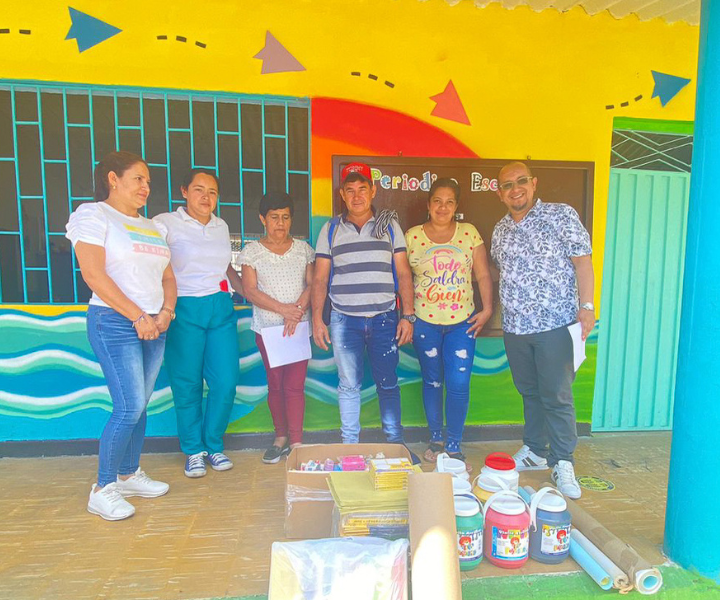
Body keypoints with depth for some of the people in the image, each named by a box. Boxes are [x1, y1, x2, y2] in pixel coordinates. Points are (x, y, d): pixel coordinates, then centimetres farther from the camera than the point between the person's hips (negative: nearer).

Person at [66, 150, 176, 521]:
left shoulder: (149, 226, 19)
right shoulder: (93, 215, -2)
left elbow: (168, 276, 16)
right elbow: (93, 274, -13)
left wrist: (165, 312, -3)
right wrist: (138, 317, -15)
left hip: (154, 326, 7)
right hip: (115, 323, -7)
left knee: (140, 405, 10)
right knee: (130, 407, -10)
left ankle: (129, 475, 26)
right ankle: (102, 489, 7)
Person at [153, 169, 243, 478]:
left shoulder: (221, 226, 16)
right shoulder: (165, 223, 0)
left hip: (221, 309, 4)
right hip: (184, 311, -4)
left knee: (226, 382, 1)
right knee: (187, 385, 3)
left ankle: (213, 445, 21)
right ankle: (193, 451, 22)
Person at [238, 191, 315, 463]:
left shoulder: (303, 249, 8)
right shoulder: (251, 251, 3)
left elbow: (312, 284, 2)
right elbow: (250, 291, -5)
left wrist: (298, 311, -15)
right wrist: (283, 309, -16)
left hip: (300, 326, 0)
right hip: (267, 327, 0)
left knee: (295, 385, -4)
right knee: (275, 384, 8)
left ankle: (296, 443, 2)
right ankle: (281, 438, 22)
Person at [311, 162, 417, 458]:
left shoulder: (389, 225, 6)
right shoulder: (331, 229, 6)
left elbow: (403, 274, 4)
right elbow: (320, 279, 5)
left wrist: (408, 315, -3)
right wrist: (317, 319, -2)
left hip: (384, 318, 0)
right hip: (344, 320, 0)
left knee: (388, 384, 8)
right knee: (348, 385, 8)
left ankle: (395, 442, 23)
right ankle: (349, 444, 22)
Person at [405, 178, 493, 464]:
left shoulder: (469, 233, 4)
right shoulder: (412, 236, 1)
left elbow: (483, 274, 6)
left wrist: (487, 308, -3)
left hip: (462, 321, 0)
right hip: (425, 321, 0)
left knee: (459, 384, -3)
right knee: (432, 381, 11)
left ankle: (454, 446, 15)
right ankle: (436, 439, 30)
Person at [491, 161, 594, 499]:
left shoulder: (561, 215, -2)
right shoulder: (500, 230, 12)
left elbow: (582, 261, -6)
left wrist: (586, 306, -14)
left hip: (556, 323, -5)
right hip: (514, 327, 5)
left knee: (557, 396, -1)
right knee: (529, 392, 15)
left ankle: (563, 464, 14)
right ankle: (534, 452, 30)